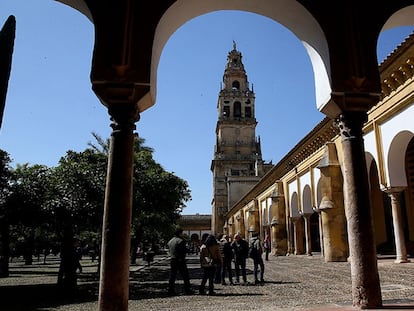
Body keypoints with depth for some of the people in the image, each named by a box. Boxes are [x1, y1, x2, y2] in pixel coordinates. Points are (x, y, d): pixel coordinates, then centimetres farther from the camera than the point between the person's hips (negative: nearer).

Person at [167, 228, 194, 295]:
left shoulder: (170, 241, 12)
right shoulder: (180, 241, -14)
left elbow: (169, 250, 15)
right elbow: (184, 251, -15)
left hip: (172, 260, 7)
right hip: (180, 260, -7)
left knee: (172, 276, 11)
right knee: (185, 275, 1)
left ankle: (170, 290, 10)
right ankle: (187, 290, 4)